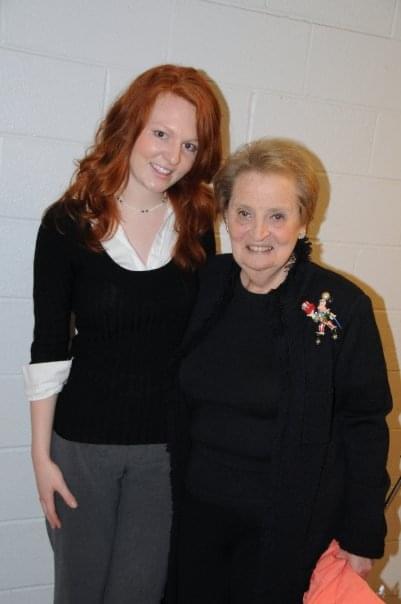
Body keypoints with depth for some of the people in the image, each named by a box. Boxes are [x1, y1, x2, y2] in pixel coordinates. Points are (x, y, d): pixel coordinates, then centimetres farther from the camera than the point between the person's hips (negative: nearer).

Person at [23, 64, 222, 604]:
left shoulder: (197, 225, -2)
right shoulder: (68, 223, -9)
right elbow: (49, 348, -6)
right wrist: (42, 455, -4)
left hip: (169, 443, 2)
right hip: (82, 441, -1)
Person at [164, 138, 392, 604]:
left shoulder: (342, 307, -15)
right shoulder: (204, 286, -4)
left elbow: (365, 426, -9)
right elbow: (177, 404, 6)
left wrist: (362, 535, -6)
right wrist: (171, 488, 8)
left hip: (290, 526, -3)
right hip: (196, 511, 4)